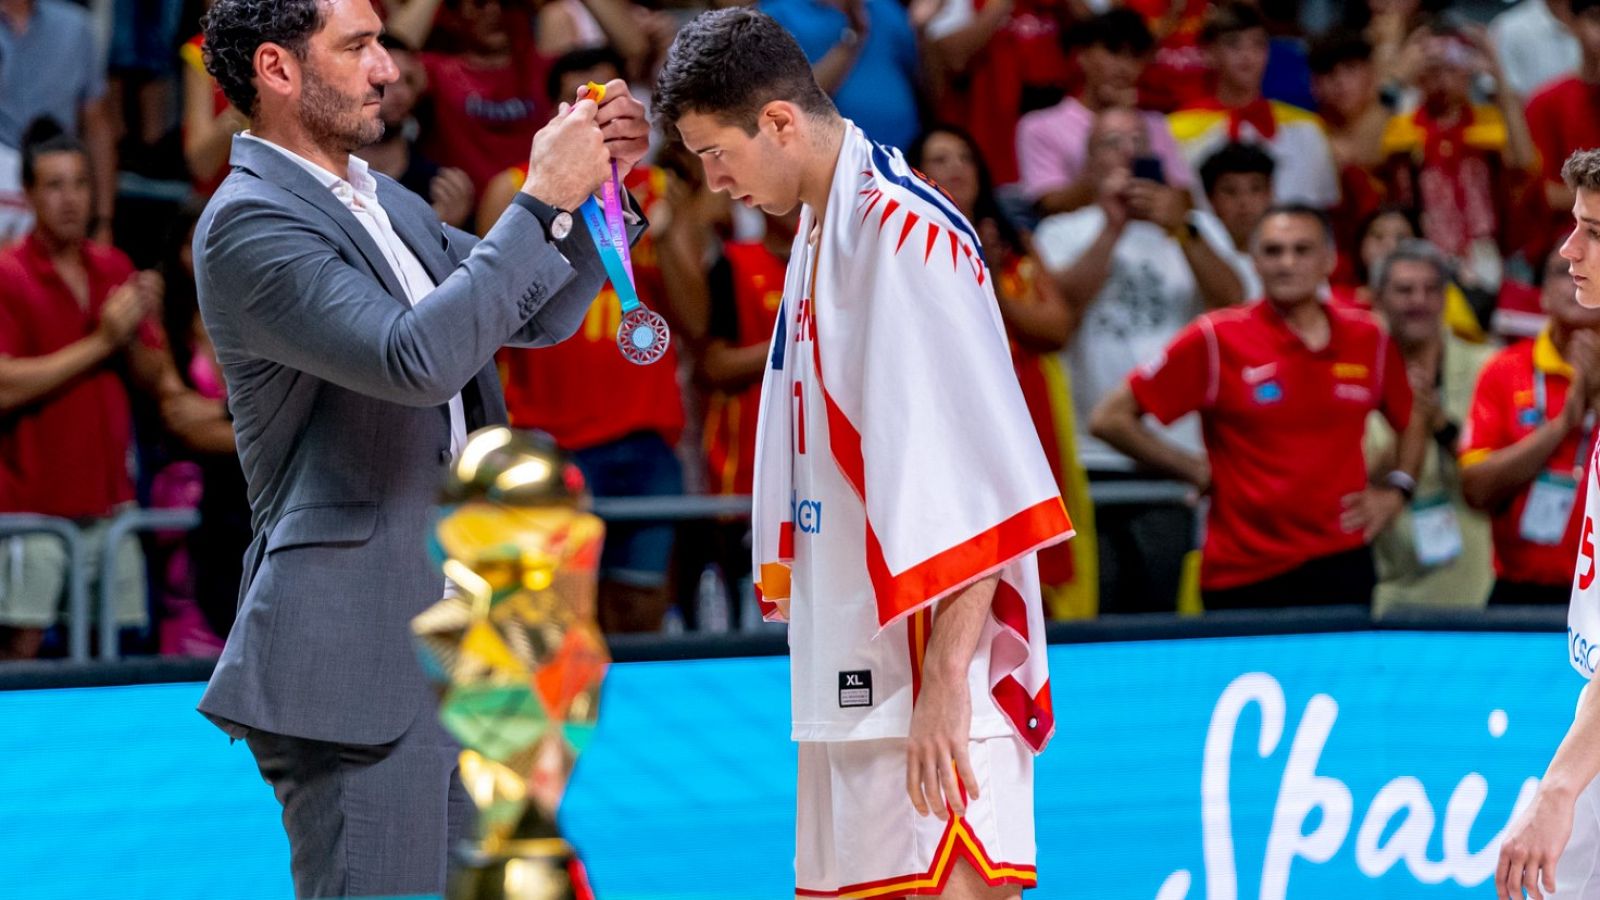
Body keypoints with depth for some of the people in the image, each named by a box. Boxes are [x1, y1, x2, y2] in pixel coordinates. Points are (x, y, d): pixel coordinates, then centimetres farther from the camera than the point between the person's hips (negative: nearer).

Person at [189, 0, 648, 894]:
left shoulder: (387, 204, 16)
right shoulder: (249, 224, -14)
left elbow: (541, 314, 23)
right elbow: (415, 359, -27)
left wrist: (598, 179, 7)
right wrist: (544, 201, -22)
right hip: (355, 660, -9)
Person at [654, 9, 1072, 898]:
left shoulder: (908, 234, -14)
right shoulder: (818, 230, 14)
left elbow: (971, 489, -19)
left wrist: (946, 681, -22)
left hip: (928, 683, -9)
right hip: (848, 676, 9)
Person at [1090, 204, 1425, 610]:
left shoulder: (1368, 340, 7)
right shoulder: (1216, 340, -4)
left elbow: (1412, 421, 26)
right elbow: (1110, 419, -3)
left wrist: (1396, 488, 9)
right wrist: (1200, 472, -3)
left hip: (1342, 564, 3)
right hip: (1243, 576, -3)